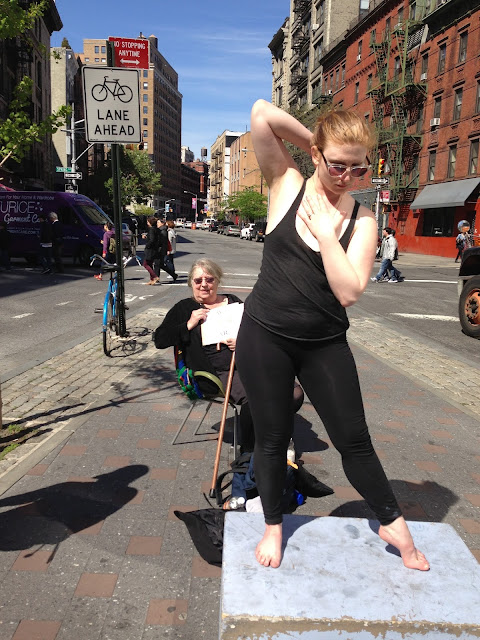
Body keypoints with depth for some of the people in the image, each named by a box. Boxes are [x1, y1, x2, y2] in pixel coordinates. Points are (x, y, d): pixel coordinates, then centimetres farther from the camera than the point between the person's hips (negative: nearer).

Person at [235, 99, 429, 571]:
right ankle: (273, 525, 37)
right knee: (272, 439, 12)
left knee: (353, 439, 9)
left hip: (325, 343, 1)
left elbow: (349, 291, -16)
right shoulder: (286, 186, -3)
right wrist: (314, 142, -6)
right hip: (264, 336, 0)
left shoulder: (361, 221, -2)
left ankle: (391, 523, 34)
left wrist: (325, 231, -15)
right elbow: (261, 115, -14)